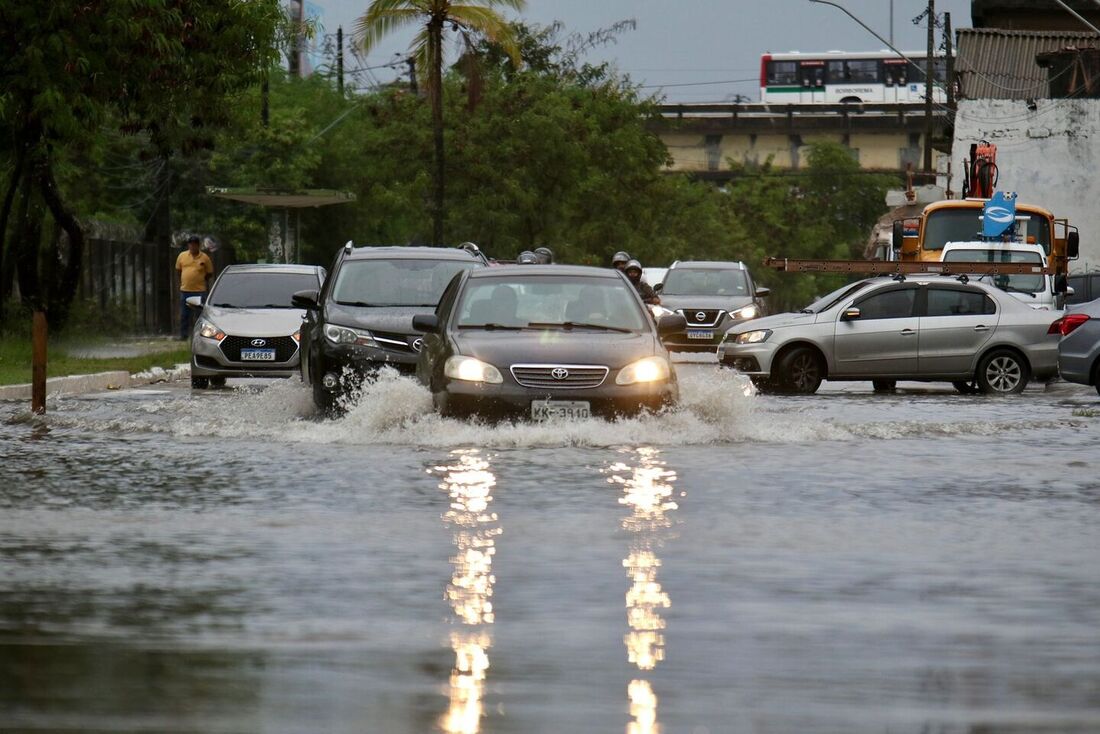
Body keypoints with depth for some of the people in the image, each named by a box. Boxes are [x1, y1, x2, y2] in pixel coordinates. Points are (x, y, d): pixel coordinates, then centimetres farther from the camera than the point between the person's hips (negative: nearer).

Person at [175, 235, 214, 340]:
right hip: (185, 290, 2)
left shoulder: (204, 258, -1)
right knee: (184, 314, 7)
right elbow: (178, 270, 16)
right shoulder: (182, 256, 5)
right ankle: (183, 335, 16)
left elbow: (210, 274, 7)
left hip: (200, 291, -2)